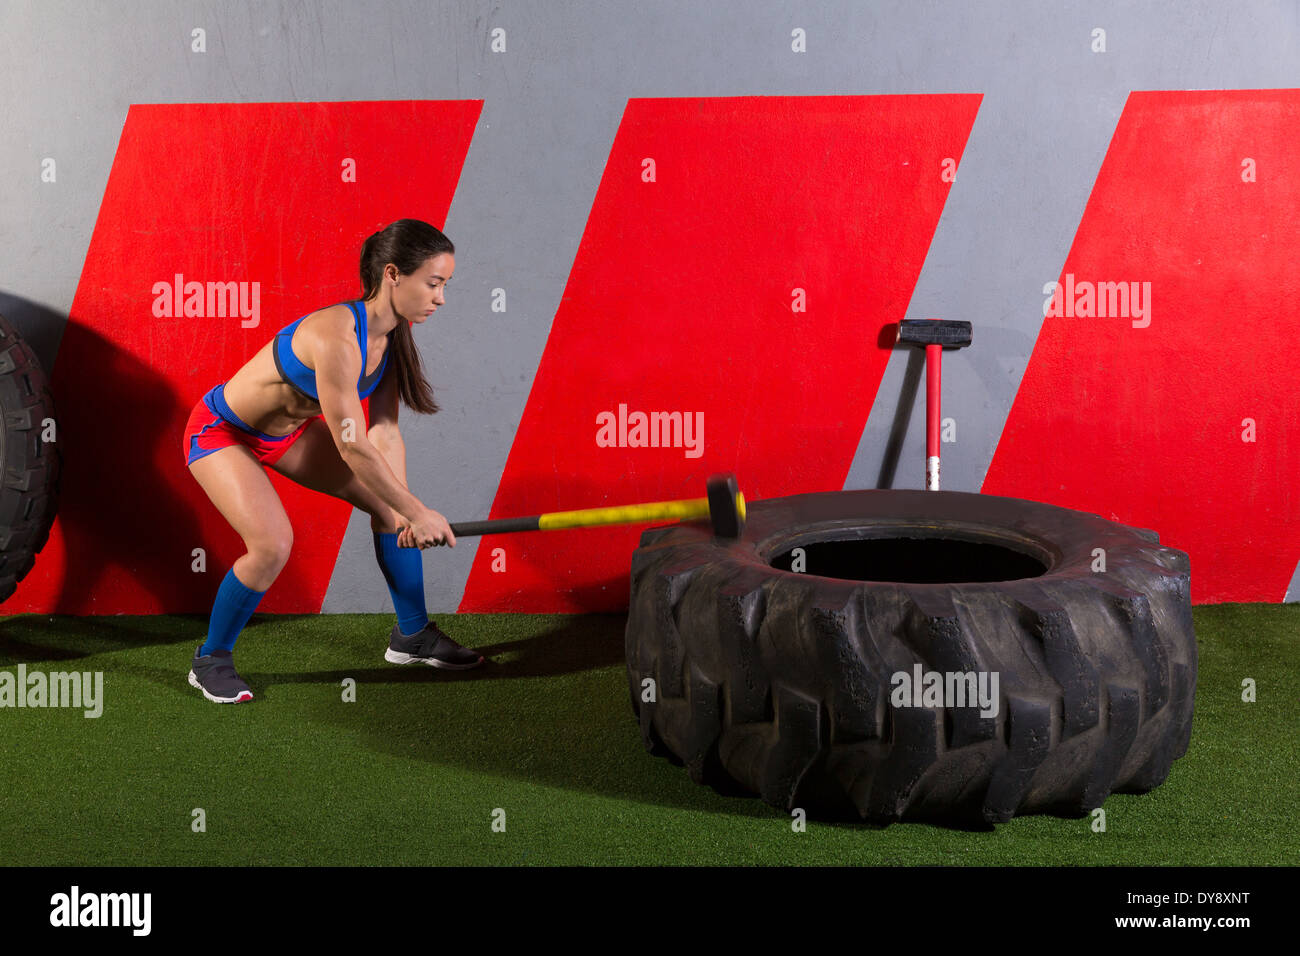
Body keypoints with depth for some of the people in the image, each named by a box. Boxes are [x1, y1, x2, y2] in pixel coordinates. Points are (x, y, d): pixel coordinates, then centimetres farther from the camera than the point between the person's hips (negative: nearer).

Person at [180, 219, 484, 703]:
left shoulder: (390, 333, -11)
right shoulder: (336, 337, -38)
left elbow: (384, 431, -9)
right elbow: (353, 449, -36)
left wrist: (403, 507, -18)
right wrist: (417, 512, -29)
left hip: (290, 428, 8)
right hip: (223, 431, -8)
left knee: (389, 504, 4)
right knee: (272, 545, -25)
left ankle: (412, 635, 20)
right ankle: (210, 661, 0)